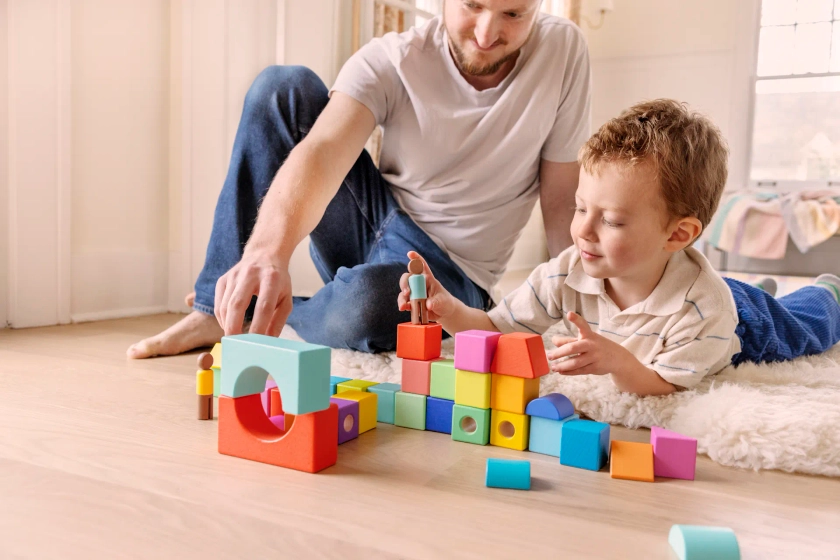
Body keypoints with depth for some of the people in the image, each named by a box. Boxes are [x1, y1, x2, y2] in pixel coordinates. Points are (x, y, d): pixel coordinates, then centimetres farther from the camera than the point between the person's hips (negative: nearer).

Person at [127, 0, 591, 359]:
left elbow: (560, 200, -7)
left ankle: (280, 317, -1)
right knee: (282, 86, -17)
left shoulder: (562, 50, -13)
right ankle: (219, 310, -12)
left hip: (449, 273, -2)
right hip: (375, 221, 2)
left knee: (365, 302, -39)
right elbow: (322, 151, -31)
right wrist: (268, 250, -50)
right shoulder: (391, 60, -14)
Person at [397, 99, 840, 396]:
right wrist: (449, 311, -52)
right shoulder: (567, 274, -38)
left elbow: (666, 390, -43)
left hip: (744, 332, -2)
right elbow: (497, 332, -32)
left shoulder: (703, 305, -47)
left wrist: (619, 362, -63)